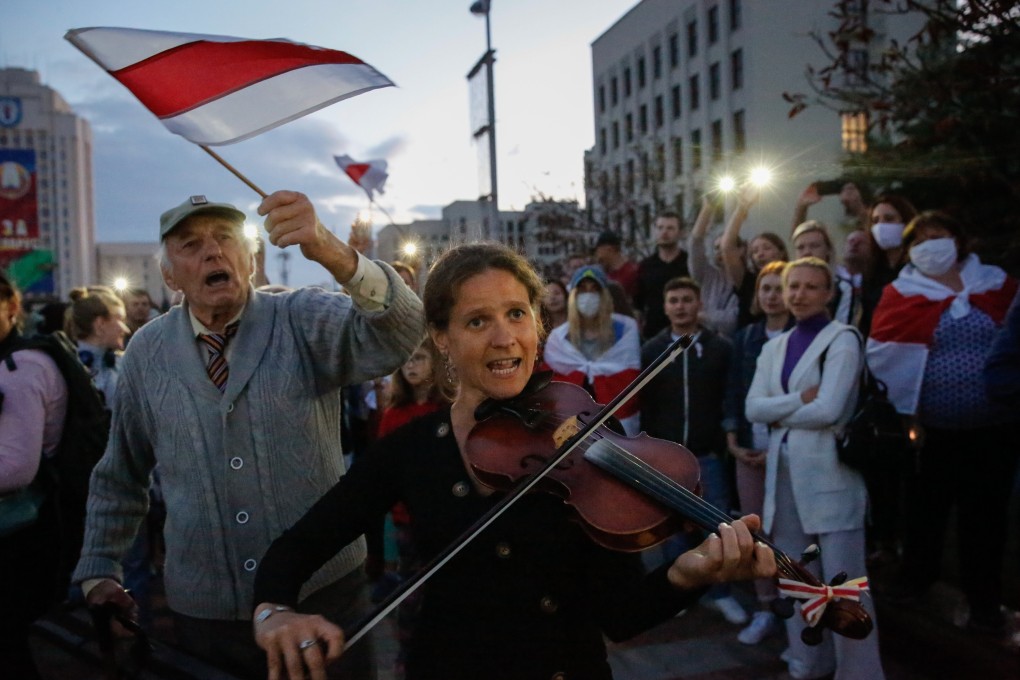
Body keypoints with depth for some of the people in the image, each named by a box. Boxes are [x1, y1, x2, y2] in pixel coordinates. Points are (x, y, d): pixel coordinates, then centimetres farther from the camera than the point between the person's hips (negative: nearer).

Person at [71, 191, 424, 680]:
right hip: (204, 615, 2)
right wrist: (98, 572, 11)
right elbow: (119, 478, 13)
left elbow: (399, 336, -28)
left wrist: (332, 253, -43)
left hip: (324, 596, -2)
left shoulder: (304, 321, -8)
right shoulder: (147, 353, 1)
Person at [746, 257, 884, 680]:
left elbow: (829, 409, -16)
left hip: (830, 471, -6)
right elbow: (753, 408, 1)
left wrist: (779, 413, -4)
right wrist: (801, 399, -12)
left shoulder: (842, 339, -4)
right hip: (783, 471, 6)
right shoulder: (773, 348, 13)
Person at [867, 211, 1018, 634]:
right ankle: (916, 578, 35)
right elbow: (881, 357, -6)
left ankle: (984, 600, 24)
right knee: (924, 507, 14)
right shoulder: (900, 295, -3)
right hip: (930, 428, 0)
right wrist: (904, 412, -7)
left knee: (985, 514, 8)